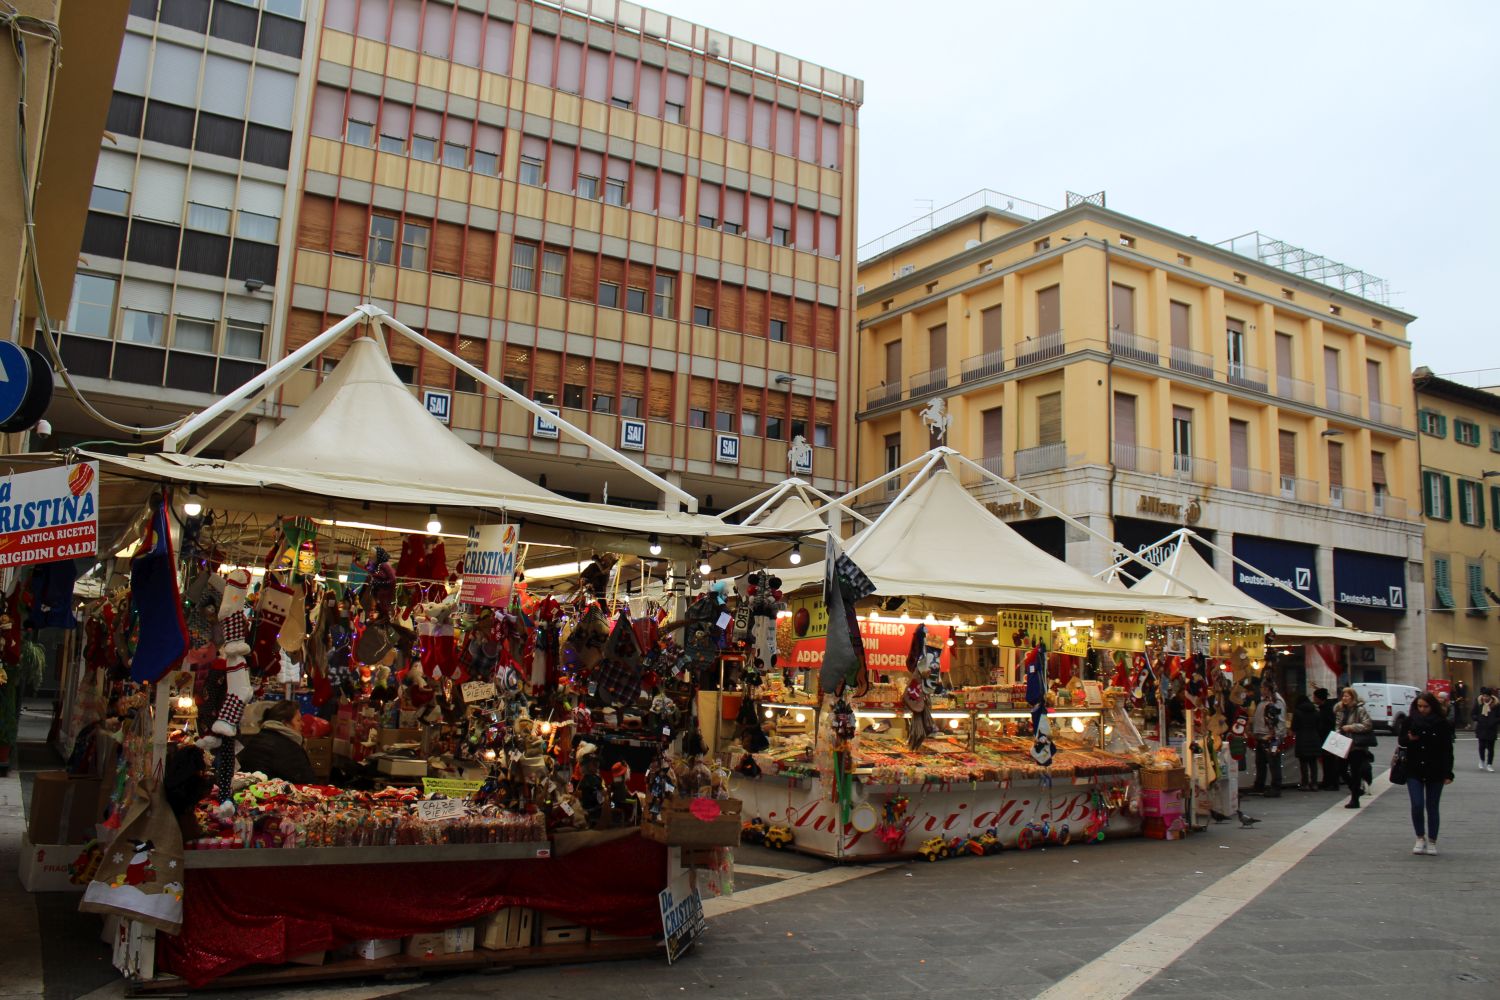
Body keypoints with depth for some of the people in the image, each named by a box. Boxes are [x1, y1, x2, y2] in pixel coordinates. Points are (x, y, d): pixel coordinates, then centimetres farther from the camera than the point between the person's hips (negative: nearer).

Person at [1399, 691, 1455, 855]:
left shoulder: (1441, 724, -4)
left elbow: (1447, 749, -2)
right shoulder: (1410, 721, 0)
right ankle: (1420, 838, 13)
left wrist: (1448, 773, -6)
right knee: (1417, 805, -5)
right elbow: (1400, 740, 10)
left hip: (1435, 772, -1)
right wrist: (1409, 739, -14)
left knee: (1432, 807, 7)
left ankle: (1432, 841, 20)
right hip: (1414, 771, 1)